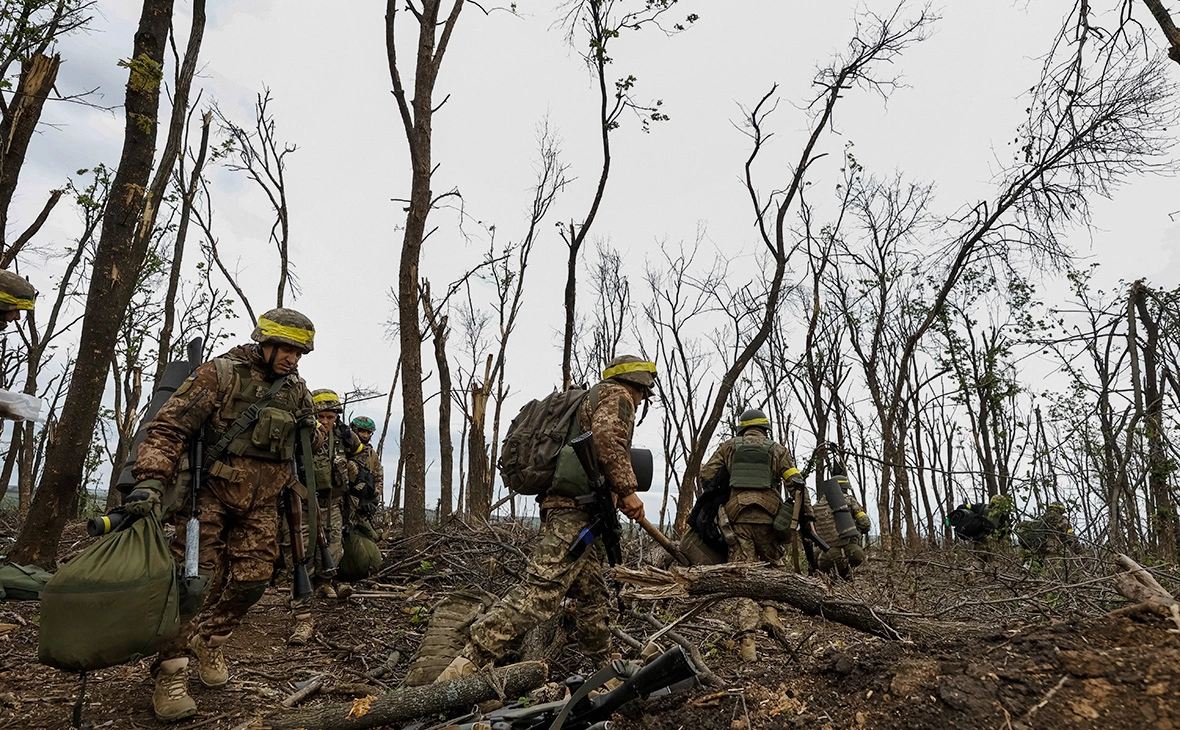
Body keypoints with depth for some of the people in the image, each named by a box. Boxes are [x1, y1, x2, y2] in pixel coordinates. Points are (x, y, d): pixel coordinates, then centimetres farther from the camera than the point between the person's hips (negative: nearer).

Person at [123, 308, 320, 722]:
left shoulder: (297, 391, 5)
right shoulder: (220, 374, -12)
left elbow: (307, 447, 21)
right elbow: (169, 426, -18)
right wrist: (151, 480, -27)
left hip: (259, 504, 5)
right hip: (211, 493, -5)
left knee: (252, 579, 2)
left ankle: (209, 641, 27)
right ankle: (171, 674, 3)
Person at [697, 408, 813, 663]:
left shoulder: (729, 446, 12)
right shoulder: (777, 450, 11)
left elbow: (706, 475, 6)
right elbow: (796, 484, 2)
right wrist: (807, 517, 5)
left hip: (737, 518, 0)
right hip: (768, 518, 0)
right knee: (771, 567, 22)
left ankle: (747, 639, -9)